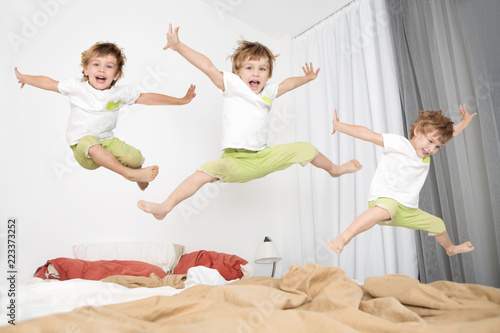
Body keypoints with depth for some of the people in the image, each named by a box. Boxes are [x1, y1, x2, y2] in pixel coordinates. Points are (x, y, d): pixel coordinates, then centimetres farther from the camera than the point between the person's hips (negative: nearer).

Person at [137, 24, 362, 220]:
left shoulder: (268, 92, 11)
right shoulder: (232, 85, -4)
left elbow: (287, 84, 33)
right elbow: (207, 66, -16)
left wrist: (306, 78, 32)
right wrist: (178, 46, -24)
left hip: (263, 157, 6)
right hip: (236, 160, -5)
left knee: (306, 149, 8)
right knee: (209, 170, -37)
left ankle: (333, 168, 37)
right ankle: (165, 207, -33)